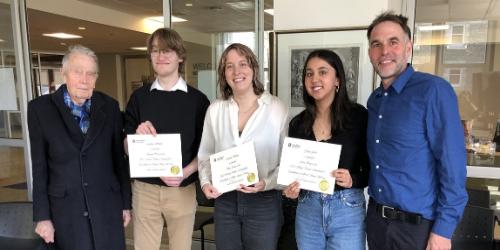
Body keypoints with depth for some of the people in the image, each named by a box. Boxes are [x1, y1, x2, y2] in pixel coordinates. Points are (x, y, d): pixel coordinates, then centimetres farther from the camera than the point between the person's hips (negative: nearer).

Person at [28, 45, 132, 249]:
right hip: (65, 210, -1)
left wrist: (126, 203, 5)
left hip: (107, 206, 1)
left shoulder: (110, 107, -1)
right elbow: (39, 167, -2)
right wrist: (42, 216, -2)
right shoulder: (40, 108, -4)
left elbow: (119, 158, 3)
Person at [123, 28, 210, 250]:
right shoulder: (139, 97, 3)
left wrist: (185, 173, -16)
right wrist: (137, 136, -17)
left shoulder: (197, 99, -2)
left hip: (183, 189, -1)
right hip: (144, 188, 1)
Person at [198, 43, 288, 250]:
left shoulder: (277, 108, -8)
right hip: (224, 201, 3)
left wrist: (267, 183, -18)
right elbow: (205, 154, 10)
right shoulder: (215, 109, 2)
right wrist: (205, 182, -5)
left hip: (264, 202, -2)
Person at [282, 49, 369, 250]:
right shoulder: (298, 123, 2)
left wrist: (353, 180, -21)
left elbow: (371, 168, -3)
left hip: (347, 210, -3)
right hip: (307, 210, 3)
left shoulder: (358, 116, -8)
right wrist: (290, 189, -11)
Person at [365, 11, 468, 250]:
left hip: (417, 226, -6)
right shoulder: (374, 100, 6)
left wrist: (443, 229, -15)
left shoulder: (433, 90, -14)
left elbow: (453, 165, -15)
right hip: (376, 218, 6)